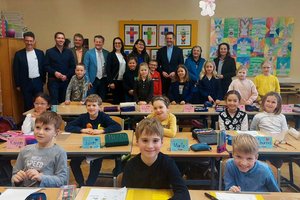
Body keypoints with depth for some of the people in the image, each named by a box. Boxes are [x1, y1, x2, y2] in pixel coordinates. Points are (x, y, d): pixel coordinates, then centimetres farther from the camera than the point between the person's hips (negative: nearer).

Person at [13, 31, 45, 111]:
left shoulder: (40, 53, 4)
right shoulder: (18, 54, -2)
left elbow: (43, 67, 9)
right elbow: (16, 70, -1)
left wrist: (43, 80, 7)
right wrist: (18, 85, -2)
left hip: (38, 81, 2)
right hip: (26, 83, -2)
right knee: (28, 104, 6)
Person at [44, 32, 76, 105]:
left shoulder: (69, 52, 11)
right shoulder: (49, 52, 5)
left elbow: (73, 66, 8)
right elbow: (46, 66, -1)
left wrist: (66, 75, -7)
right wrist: (54, 72, -16)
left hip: (66, 81, 2)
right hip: (53, 81, -2)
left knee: (64, 101, 6)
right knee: (54, 101, -7)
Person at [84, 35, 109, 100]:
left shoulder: (107, 53, 5)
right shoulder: (89, 53, -1)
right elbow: (85, 68, -2)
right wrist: (88, 81, -8)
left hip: (104, 80, 2)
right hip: (93, 81, -2)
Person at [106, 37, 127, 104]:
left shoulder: (124, 55, 13)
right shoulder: (110, 55, -2)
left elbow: (126, 68, 14)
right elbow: (108, 69, -8)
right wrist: (110, 82, -14)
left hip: (123, 81, 5)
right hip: (115, 81, -5)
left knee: (122, 98, 6)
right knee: (116, 99, -2)